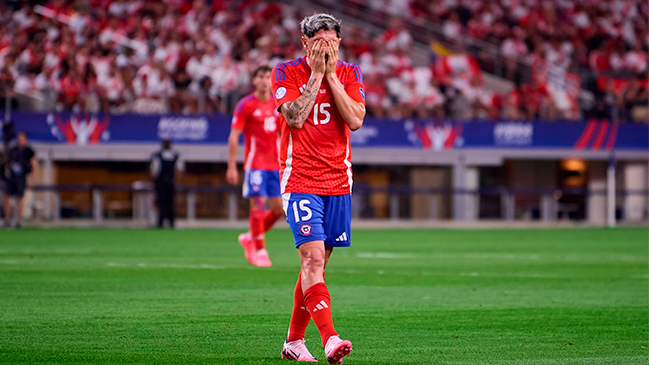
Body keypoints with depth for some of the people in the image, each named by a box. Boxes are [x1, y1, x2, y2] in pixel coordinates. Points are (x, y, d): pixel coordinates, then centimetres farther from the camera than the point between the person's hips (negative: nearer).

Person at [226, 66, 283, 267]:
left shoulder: (278, 106, 12)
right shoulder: (245, 105, -3)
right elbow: (233, 137, -4)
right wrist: (231, 167, -9)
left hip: (275, 165, 6)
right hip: (255, 163, -5)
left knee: (279, 208, 2)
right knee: (258, 204, -10)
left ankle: (250, 238, 20)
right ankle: (259, 251, -2)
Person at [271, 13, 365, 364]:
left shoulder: (349, 74, 6)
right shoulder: (286, 72, -2)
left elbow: (355, 120, -8)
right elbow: (294, 117, -16)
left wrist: (331, 74, -10)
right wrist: (316, 73, -14)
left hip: (338, 182, 4)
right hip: (299, 181, -4)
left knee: (316, 263, 10)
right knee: (313, 258, -18)